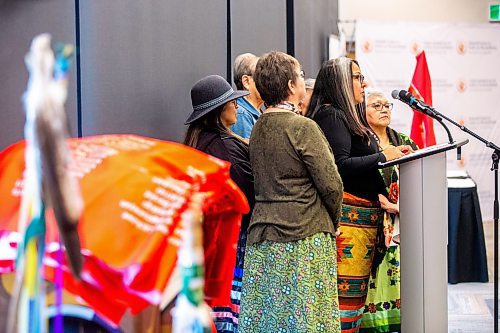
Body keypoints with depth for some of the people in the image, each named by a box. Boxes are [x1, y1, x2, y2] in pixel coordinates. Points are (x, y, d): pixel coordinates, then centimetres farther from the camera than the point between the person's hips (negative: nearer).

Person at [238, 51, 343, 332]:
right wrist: (333, 220, 6)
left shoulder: (258, 128, 10)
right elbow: (331, 184, -12)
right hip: (304, 238, -7)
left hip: (261, 236, 7)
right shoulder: (303, 127, -12)